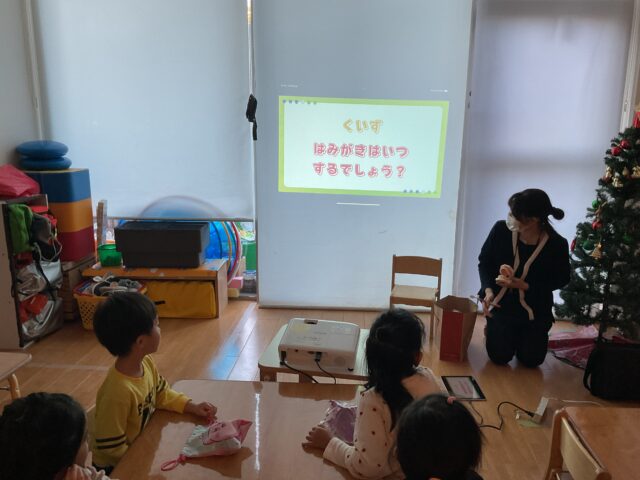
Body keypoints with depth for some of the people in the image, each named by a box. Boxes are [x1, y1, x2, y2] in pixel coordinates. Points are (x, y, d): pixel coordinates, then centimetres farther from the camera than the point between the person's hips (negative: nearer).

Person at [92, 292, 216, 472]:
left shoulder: (146, 363, -11)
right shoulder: (118, 391, -34)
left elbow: (162, 394, 6)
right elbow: (111, 449, -26)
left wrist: (192, 407, -6)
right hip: (118, 466, -7)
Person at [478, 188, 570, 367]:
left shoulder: (557, 245, -20)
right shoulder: (501, 229, -18)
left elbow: (561, 279, -5)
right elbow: (484, 262, -3)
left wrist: (523, 285, -18)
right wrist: (488, 289, -18)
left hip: (535, 311, 0)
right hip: (502, 304, 0)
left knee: (531, 360, 4)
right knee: (500, 357, -2)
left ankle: (522, 336, 36)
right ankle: (494, 330, 31)